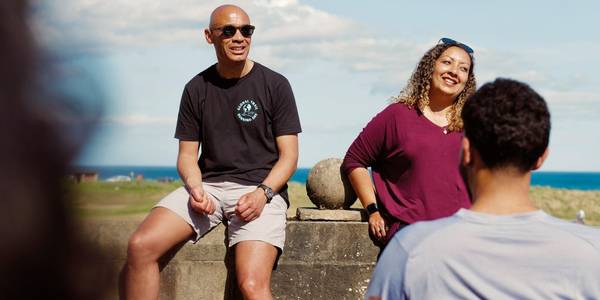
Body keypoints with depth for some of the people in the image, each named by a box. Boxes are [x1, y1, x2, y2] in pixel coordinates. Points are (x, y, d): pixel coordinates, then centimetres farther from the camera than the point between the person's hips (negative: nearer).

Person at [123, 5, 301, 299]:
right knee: (140, 246, -21)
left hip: (260, 188, -3)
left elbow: (289, 155, 2)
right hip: (208, 184, 3)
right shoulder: (197, 89, 12)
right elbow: (187, 154, 12)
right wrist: (194, 187, -10)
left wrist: (263, 193, -15)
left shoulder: (275, 85, 4)